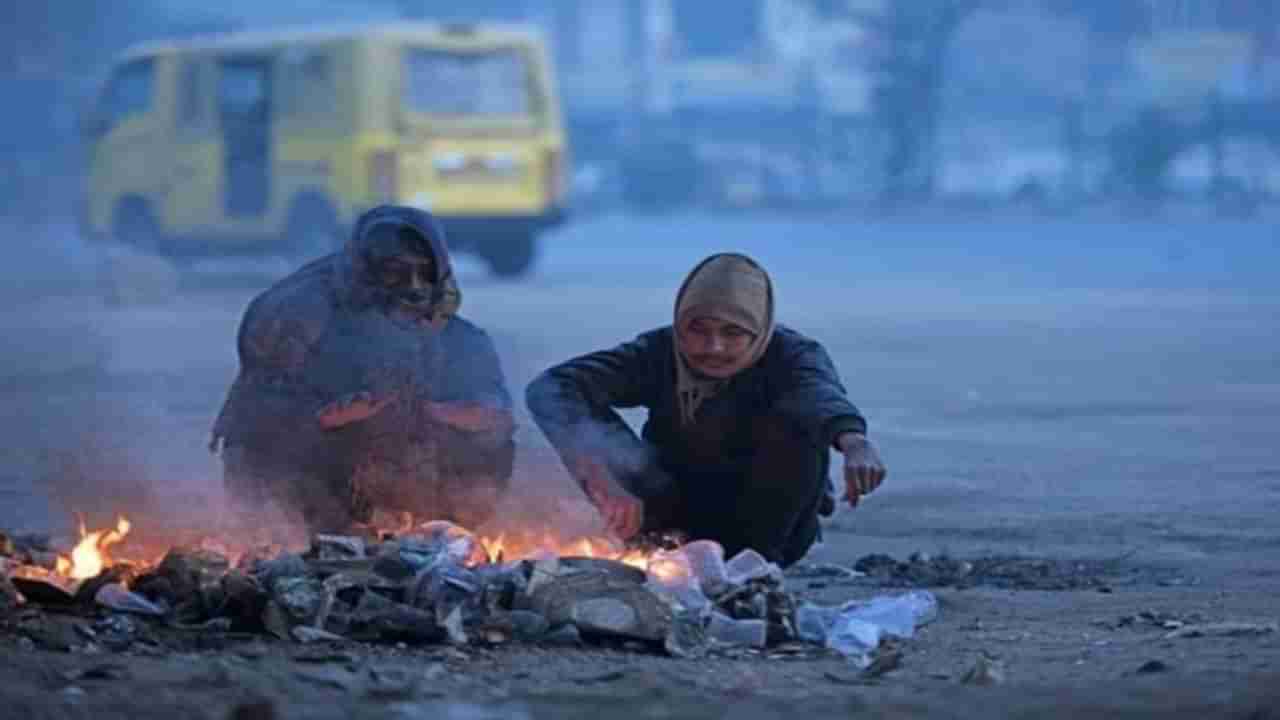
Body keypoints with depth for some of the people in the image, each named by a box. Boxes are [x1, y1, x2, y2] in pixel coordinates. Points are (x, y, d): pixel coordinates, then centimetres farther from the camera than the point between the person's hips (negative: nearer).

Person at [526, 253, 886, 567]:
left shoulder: (789, 354, -20)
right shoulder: (659, 354, -16)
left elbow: (822, 391, -45)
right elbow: (550, 389, -28)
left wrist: (853, 442, -69)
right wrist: (597, 478, -46)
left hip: (770, 521, -1)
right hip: (681, 514, 1)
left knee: (796, 423, -30)